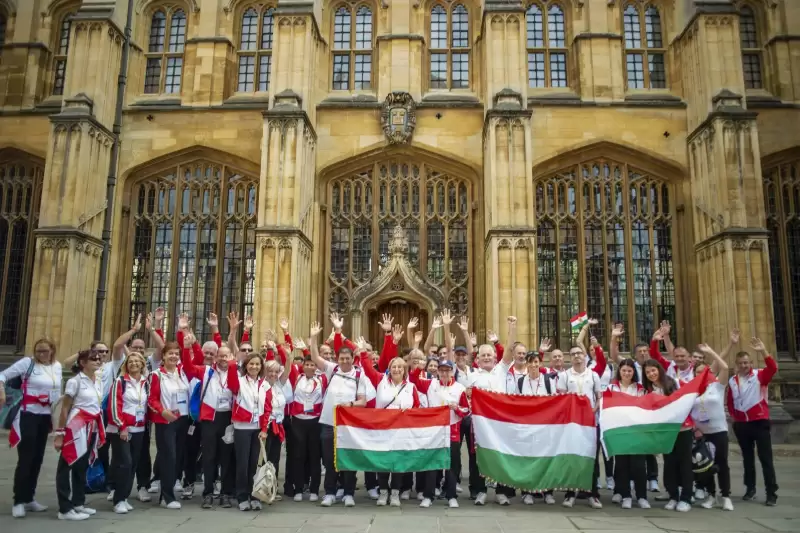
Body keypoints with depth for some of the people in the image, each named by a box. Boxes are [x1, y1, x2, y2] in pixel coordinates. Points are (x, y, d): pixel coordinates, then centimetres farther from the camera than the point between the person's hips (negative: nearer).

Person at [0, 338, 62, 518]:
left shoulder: (57, 366, 8)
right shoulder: (27, 362, -7)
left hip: (45, 417, 6)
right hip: (28, 415, -5)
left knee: (38, 458, 11)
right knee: (25, 459, -7)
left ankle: (29, 498, 21)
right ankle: (18, 501, 2)